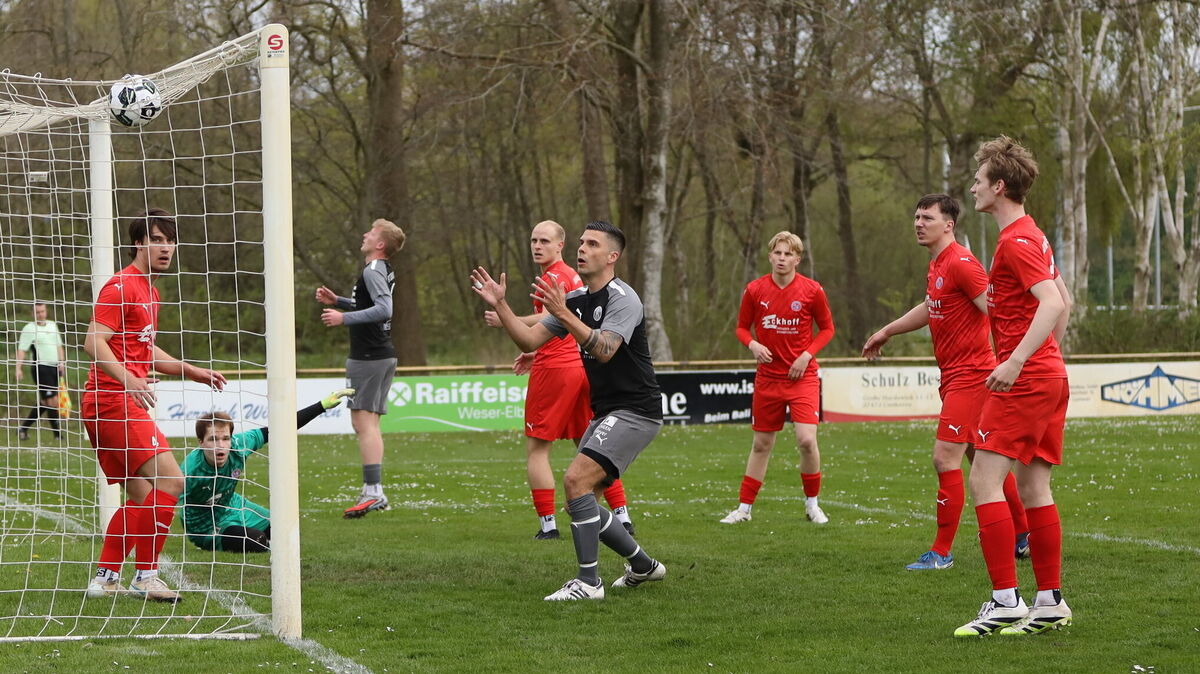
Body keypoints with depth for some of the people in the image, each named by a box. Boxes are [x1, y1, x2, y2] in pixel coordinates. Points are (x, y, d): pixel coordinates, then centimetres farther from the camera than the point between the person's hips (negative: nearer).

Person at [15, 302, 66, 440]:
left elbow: (59, 345, 22)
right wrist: (18, 368, -18)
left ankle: (24, 427, 21)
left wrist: (61, 362, 9)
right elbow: (21, 349, -8)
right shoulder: (29, 328, -4)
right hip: (40, 368, -7)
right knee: (52, 401, -11)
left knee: (45, 402, 9)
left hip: (54, 367, 7)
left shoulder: (53, 325, 15)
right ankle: (57, 434, -4)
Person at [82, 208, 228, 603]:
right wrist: (128, 379, -33)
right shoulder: (122, 286, -10)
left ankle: (105, 579, 19)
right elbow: (94, 342, -20)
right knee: (170, 479, -17)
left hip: (126, 403, 11)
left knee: (141, 497, 14)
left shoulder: (148, 290, 21)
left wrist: (191, 371, 27)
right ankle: (146, 576, -13)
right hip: (114, 403, -11)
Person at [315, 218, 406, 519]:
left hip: (368, 357, -10)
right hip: (384, 355, 10)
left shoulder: (372, 271, -14)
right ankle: (374, 491, 16)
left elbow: (384, 309, -27)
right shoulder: (385, 271, 16)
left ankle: (373, 491, -17)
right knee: (369, 424, 14)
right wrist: (337, 301, 23)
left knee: (363, 422, -12)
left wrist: (344, 318, -26)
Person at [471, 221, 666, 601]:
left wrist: (564, 314, -39)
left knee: (576, 481, -21)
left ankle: (588, 582, -16)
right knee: (580, 499, 8)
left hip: (635, 412, -9)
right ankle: (642, 565, 25)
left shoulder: (622, 299, -15)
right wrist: (499, 306, -5)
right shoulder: (576, 300, 12)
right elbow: (530, 340, 7)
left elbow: (604, 350, -31)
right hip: (605, 412, 9)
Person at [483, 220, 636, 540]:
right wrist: (537, 354, 25)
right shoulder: (573, 276, 20)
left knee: (536, 450, -3)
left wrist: (505, 320, -16)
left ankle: (547, 524, -7)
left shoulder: (554, 277, -9)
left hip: (554, 369, -9)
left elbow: (547, 321, -24)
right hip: (580, 366, 9)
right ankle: (622, 517, 10)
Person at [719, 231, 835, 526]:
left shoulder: (812, 290, -6)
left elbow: (827, 328, 5)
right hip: (767, 377, 2)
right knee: (761, 444, 8)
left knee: (806, 440, -15)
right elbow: (742, 327, 10)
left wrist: (807, 354, -9)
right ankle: (744, 507, 19)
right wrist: (753, 345, -11)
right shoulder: (755, 290, -2)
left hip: (802, 376, -2)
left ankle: (812, 503, 6)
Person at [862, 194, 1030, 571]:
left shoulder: (961, 263, -16)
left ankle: (942, 553, -5)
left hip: (969, 376, -10)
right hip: (953, 376, 10)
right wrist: (886, 332, 41)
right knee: (983, 460, 16)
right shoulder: (936, 265, 14)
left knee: (945, 459, -11)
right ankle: (1024, 536, 27)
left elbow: (994, 310, -23)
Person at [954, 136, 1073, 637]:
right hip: (1049, 375, 10)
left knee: (984, 480, -11)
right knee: (1033, 488, 11)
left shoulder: (1016, 241, -14)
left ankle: (1005, 601, -15)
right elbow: (1063, 301, 26)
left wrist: (1017, 360, -33)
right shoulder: (1033, 236, 17)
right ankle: (1050, 601, 12)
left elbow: (1054, 304, -26)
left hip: (1025, 379, -10)